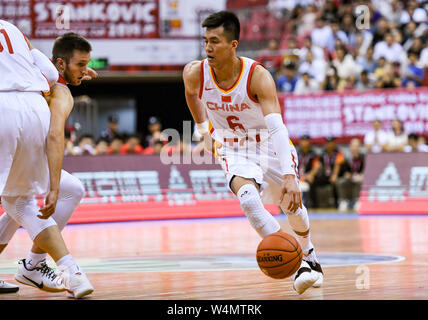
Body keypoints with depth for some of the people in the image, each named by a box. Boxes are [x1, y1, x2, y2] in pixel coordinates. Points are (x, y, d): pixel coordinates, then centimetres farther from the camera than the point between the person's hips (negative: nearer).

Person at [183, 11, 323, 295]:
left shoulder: (258, 76, -30)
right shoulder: (195, 74, -19)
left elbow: (277, 129, -38)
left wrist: (290, 177, -48)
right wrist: (205, 131, 13)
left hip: (269, 144, -1)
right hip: (234, 151, 1)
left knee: (293, 203, 14)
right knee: (248, 200, -28)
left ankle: (309, 255, 47)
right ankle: (295, 264, -20)